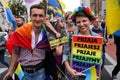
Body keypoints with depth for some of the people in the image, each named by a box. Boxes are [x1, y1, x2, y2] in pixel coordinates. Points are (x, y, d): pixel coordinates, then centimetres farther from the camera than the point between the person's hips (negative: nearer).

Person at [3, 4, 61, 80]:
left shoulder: (48, 34, -11)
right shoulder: (20, 32, -10)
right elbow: (15, 52, 1)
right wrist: (10, 70, 5)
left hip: (39, 72, 0)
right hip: (22, 71, 1)